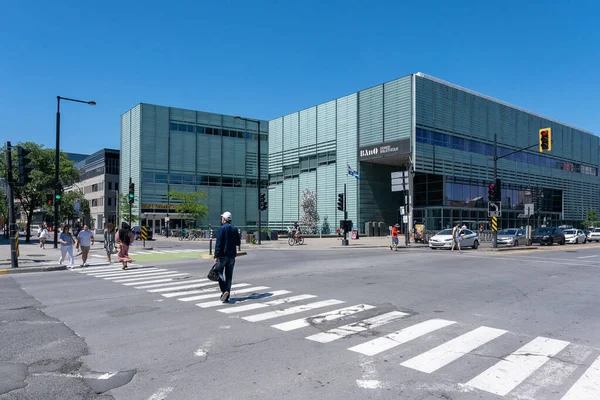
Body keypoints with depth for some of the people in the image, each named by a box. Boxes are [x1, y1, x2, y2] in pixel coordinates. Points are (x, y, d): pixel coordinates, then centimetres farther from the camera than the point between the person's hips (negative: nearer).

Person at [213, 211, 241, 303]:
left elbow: (218, 243, -16)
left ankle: (224, 291, -12)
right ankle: (226, 297, 9)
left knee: (219, 272, 6)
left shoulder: (222, 228, -10)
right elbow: (238, 243, 13)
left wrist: (216, 256, -17)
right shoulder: (235, 229, 8)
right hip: (232, 255, 5)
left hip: (223, 255, -5)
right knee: (229, 275, 8)